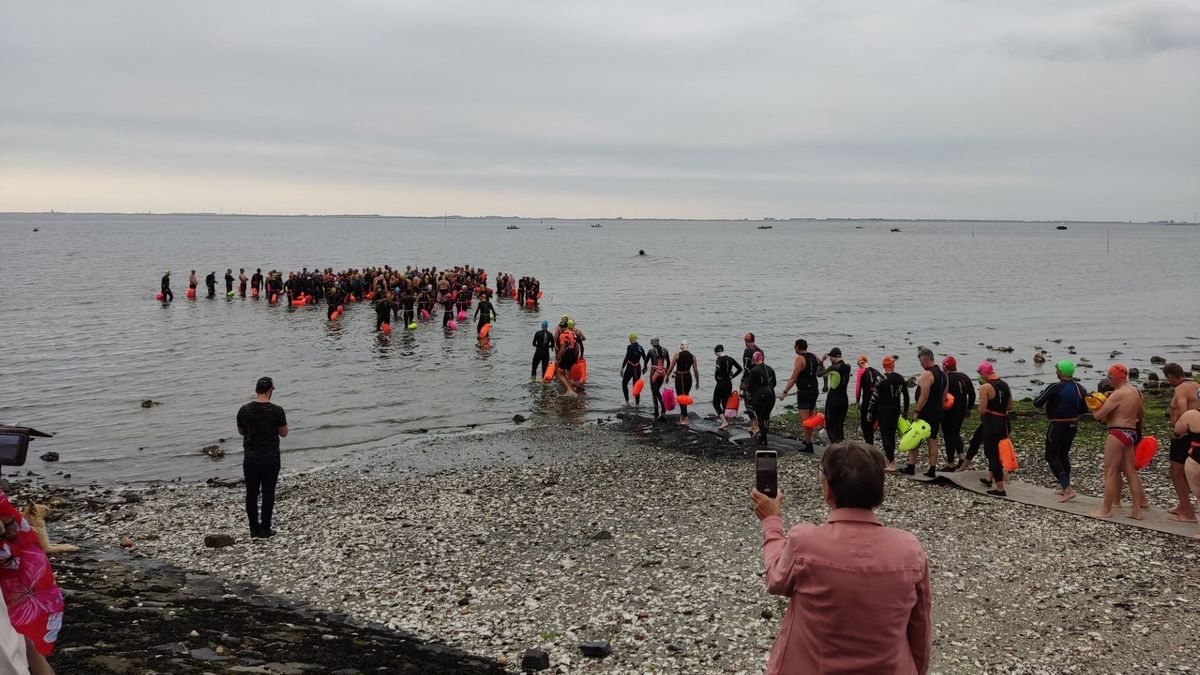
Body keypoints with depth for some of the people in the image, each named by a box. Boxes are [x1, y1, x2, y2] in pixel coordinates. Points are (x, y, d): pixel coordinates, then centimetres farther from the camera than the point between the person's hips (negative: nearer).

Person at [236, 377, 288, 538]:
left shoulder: (244, 410, -4)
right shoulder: (276, 411, -11)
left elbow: (241, 431, 11)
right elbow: (284, 433, -2)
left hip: (251, 458, 2)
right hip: (270, 458, -2)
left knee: (251, 494, 10)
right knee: (268, 493, 5)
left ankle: (254, 529, 13)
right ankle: (265, 529, 8)